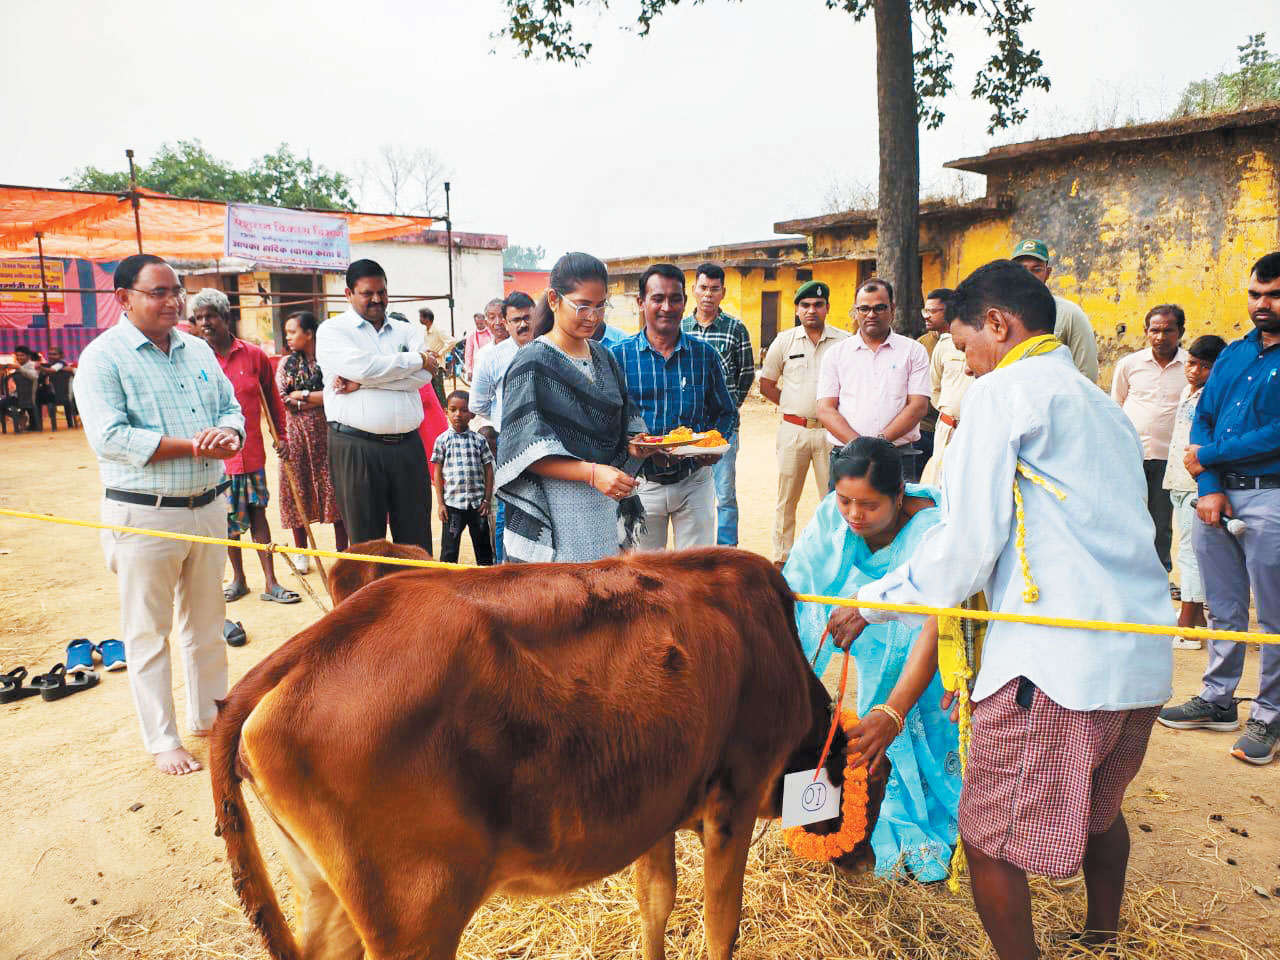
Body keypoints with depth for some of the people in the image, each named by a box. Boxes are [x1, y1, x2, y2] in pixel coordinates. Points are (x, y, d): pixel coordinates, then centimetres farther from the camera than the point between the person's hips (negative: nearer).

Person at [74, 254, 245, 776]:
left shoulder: (197, 350, 10)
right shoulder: (103, 357, -9)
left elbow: (231, 407, 12)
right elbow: (109, 437, -18)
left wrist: (226, 434, -12)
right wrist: (195, 445, -19)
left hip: (208, 506, 6)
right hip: (143, 516, -6)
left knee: (206, 624, 17)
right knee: (148, 634, 6)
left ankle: (210, 715, 33)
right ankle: (162, 741, 18)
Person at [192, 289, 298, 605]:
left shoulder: (254, 355, 0)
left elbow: (271, 397, 11)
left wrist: (281, 434, 12)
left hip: (252, 451, 0)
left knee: (257, 513, 7)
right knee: (228, 520, 9)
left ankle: (271, 584, 11)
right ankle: (238, 579, 27)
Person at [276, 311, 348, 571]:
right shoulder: (286, 363, 7)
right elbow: (281, 400, -2)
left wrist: (301, 395, -9)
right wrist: (319, 398, -10)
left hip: (326, 432, -2)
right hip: (295, 432, 2)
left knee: (334, 487, -1)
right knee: (298, 488, 5)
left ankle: (342, 552, 9)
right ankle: (301, 553, 19)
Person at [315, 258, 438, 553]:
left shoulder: (406, 331, 14)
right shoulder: (332, 330, 4)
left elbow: (423, 376, -4)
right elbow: (362, 366, -15)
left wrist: (362, 383, -11)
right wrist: (418, 359, -4)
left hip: (408, 445, 3)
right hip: (356, 448, -3)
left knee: (416, 537, 8)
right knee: (366, 538, 5)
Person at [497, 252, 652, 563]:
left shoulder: (604, 357, 11)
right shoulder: (532, 363, -9)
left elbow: (623, 424, 19)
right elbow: (527, 454, -15)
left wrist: (635, 445, -5)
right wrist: (592, 473, -26)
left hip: (607, 502, 6)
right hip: (554, 513, -6)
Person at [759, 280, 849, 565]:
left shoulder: (844, 341, 3)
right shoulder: (784, 341, 6)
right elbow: (766, 384, 12)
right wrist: (793, 405, 5)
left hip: (830, 431, -1)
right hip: (793, 430, 1)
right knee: (786, 499, 6)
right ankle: (781, 558, 16)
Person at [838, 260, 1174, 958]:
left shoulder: (1003, 391, -5)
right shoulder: (1101, 405, 20)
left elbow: (968, 542, -11)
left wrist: (872, 604, 1)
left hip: (1056, 660, -9)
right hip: (1143, 658, 10)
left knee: (989, 839, 4)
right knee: (1097, 810, 29)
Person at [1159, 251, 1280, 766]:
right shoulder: (1232, 354, 13)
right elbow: (1202, 420, 8)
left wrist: (1207, 456, -7)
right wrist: (1209, 487, -4)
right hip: (1216, 495, 5)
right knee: (1223, 609, 14)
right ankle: (1217, 701, 26)